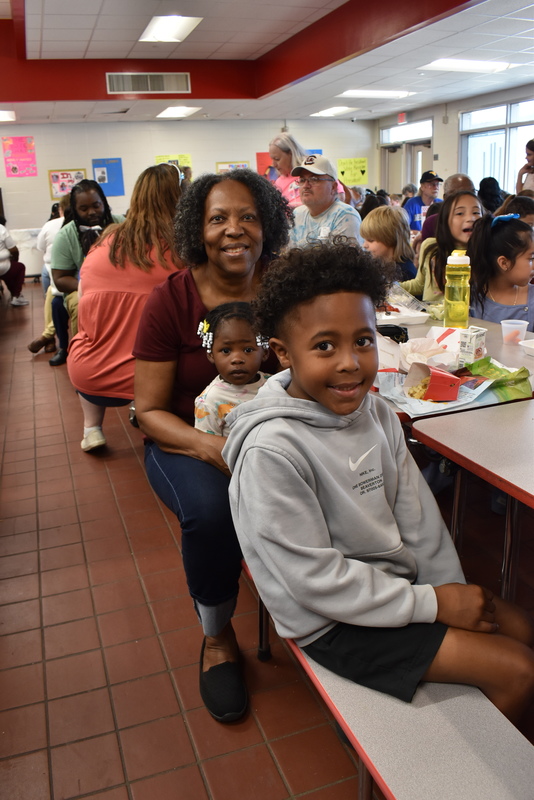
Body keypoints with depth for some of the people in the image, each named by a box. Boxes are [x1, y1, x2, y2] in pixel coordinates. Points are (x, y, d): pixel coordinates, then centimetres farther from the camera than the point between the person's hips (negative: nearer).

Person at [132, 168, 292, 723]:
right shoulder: (170, 300, -9)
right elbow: (149, 412, -8)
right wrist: (211, 447, -27)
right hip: (185, 440, -1)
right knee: (210, 511, -32)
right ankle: (217, 638, 1)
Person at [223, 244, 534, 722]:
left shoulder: (377, 414, -4)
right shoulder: (270, 451, -27)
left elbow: (417, 515, 2)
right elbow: (317, 580, -24)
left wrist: (453, 591, -7)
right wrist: (433, 605, -18)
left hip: (395, 580, 7)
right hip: (336, 621, -7)